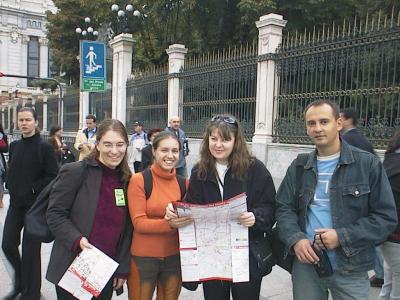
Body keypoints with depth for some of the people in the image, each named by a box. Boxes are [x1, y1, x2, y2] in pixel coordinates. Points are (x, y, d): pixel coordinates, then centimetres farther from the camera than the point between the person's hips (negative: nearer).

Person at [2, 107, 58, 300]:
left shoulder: (44, 147, -11)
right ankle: (20, 283, 34)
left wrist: (33, 189, -15)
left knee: (30, 248, 2)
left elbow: (53, 176, -13)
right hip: (16, 203, 6)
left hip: (35, 204, -6)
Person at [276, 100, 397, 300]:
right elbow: (284, 208, 6)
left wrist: (342, 237, -17)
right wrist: (295, 239, -12)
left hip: (350, 269, -2)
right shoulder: (299, 167, 6)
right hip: (305, 263, 3)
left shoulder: (368, 164, -5)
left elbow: (386, 216, -7)